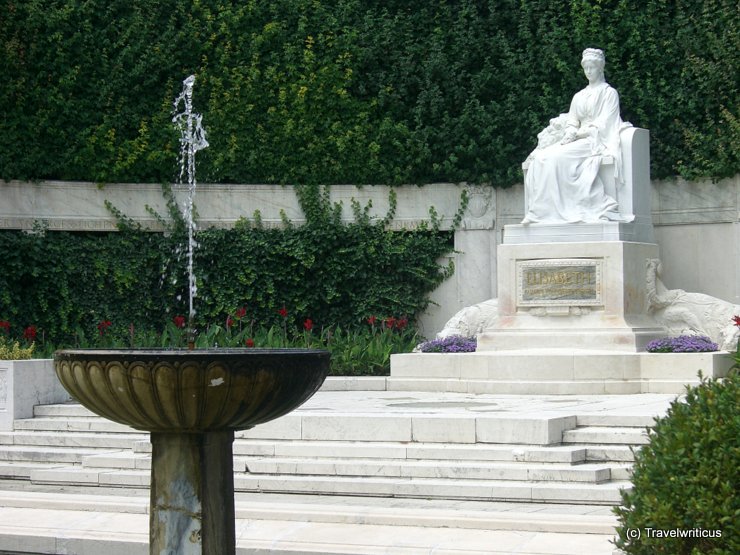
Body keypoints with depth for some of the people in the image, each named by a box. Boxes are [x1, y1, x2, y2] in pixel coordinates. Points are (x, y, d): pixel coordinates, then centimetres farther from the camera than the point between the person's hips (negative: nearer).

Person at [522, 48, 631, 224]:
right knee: (542, 156, -22)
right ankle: (540, 211, -32)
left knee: (558, 157, -32)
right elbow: (571, 122, 16)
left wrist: (579, 133, -15)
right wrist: (570, 133, -8)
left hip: (596, 141, -6)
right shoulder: (579, 96, 24)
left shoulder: (609, 93, 6)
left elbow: (604, 124, -5)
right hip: (577, 139, 6)